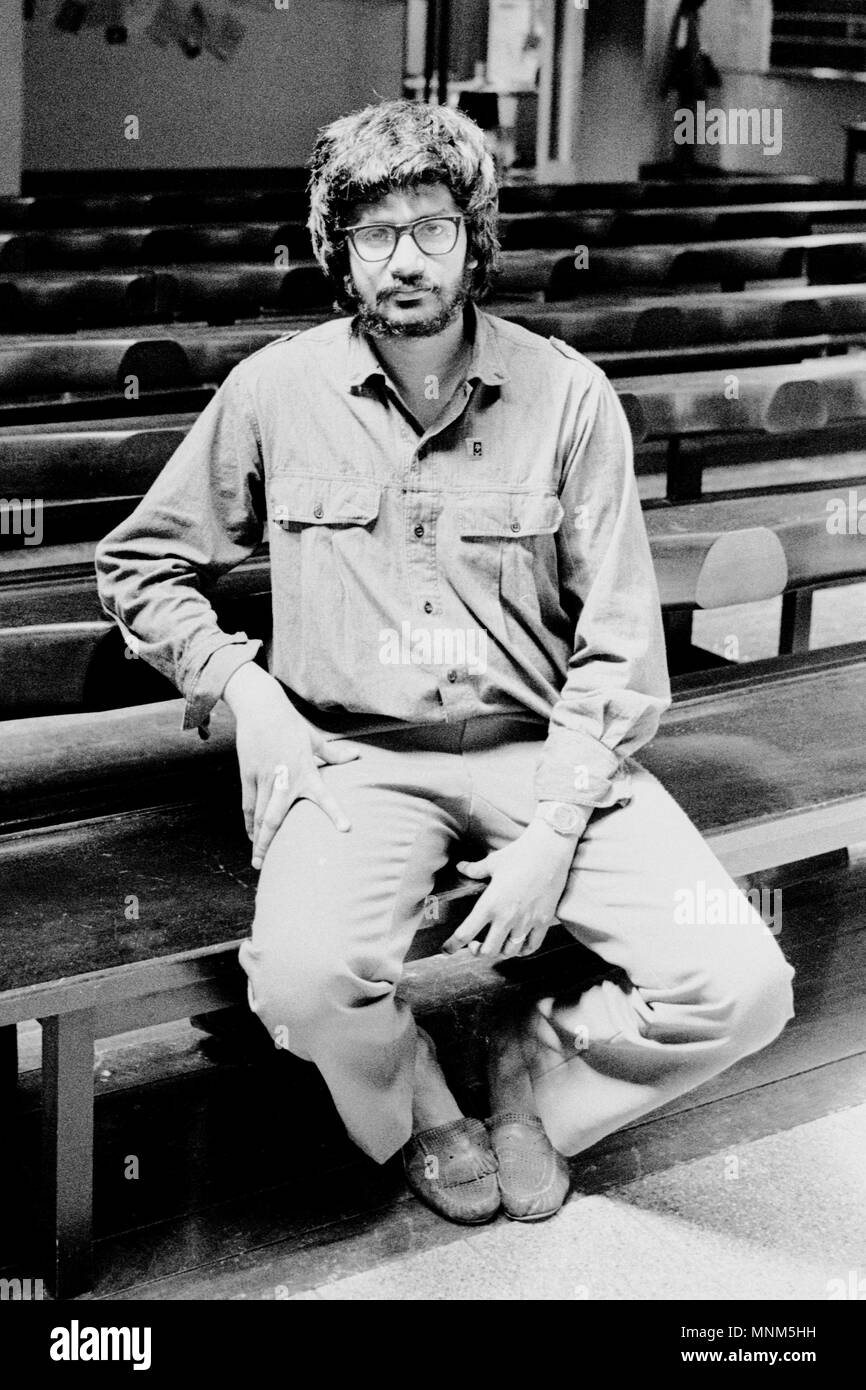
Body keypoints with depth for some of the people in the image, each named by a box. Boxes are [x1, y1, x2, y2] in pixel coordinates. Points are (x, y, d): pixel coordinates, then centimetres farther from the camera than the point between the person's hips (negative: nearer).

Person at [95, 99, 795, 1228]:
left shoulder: (567, 396, 0)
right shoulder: (275, 392, 2)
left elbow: (620, 647, -1)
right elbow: (140, 564, 14)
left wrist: (552, 835, -11)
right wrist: (242, 689, -2)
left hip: (544, 750, 1)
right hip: (354, 756, 0)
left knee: (743, 987, -19)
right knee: (307, 979, -33)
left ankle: (535, 1069, 13)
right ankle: (418, 1107, 6)